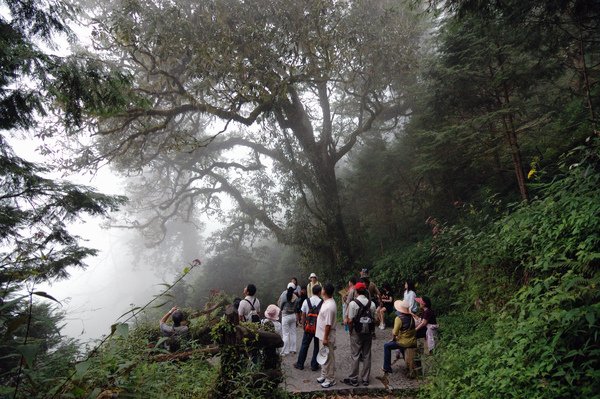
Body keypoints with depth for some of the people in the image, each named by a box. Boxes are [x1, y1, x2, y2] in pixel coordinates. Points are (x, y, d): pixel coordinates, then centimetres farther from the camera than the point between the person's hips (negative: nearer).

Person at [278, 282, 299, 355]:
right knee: (293, 333, 15)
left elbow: (280, 306, -7)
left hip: (286, 316, -4)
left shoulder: (284, 295, -16)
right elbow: (296, 307, 0)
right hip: (293, 315, 4)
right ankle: (293, 349, 22)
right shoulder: (295, 297, -5)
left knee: (285, 334, 2)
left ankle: (285, 351, 5)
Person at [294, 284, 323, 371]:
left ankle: (300, 364, 23)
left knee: (304, 345, 14)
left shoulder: (306, 301, -6)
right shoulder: (322, 302, -12)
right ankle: (314, 365, 20)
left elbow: (303, 315, 1)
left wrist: (303, 324, 13)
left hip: (308, 326, 2)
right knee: (317, 347, 13)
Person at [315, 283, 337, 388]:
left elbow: (328, 324, -26)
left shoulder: (329, 306, -28)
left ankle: (330, 379, 17)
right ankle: (324, 375, 35)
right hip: (323, 334, 10)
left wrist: (325, 338, -21)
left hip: (327, 336, -10)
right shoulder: (327, 302, 4)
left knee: (329, 358, 4)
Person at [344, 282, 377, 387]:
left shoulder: (353, 303, -15)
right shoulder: (371, 303, -3)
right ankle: (365, 379, 22)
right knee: (367, 356, 12)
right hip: (368, 333, 4)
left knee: (355, 356, 6)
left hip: (356, 333, -3)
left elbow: (350, 320, -14)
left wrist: (350, 331, 1)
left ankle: (354, 379, 14)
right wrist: (370, 329, 12)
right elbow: (374, 319, 0)